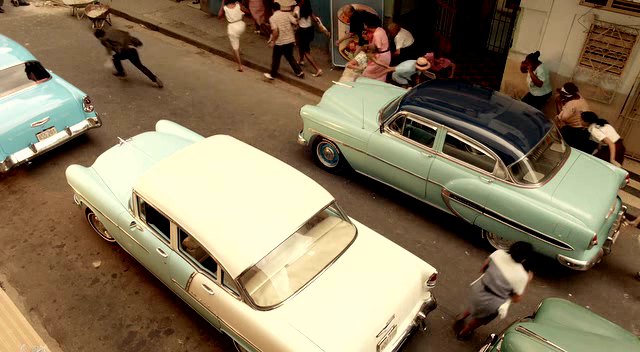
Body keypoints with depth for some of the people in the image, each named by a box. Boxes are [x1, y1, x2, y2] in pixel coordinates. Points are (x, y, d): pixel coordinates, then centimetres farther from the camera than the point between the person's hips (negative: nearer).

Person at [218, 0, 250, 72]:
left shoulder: (224, 8, -9)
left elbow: (219, 16, 4)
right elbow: (247, 11, 5)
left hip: (232, 28, -2)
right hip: (241, 25, 2)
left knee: (235, 48, 7)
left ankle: (240, 66, 7)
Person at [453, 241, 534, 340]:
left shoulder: (499, 253, -16)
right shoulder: (521, 276, -25)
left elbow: (483, 268, 1)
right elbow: (516, 299, -9)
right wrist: (526, 281, -1)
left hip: (478, 290, 3)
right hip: (492, 305, -3)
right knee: (481, 319, 31)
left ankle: (461, 318, 56)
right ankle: (463, 333, 53)